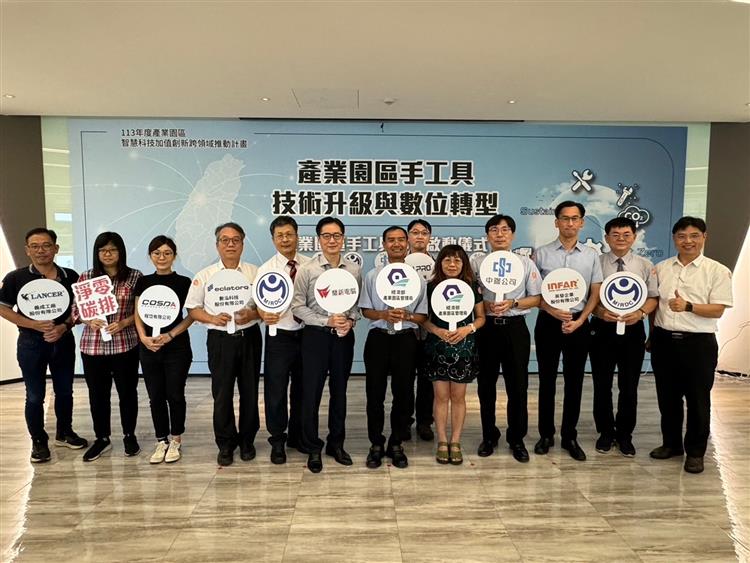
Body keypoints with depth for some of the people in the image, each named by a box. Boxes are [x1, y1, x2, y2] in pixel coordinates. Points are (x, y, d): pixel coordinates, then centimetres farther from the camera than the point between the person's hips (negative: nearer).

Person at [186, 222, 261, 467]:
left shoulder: (255, 273, 4)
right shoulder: (205, 275, 2)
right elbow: (193, 309, 3)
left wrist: (252, 314, -15)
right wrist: (213, 318, -15)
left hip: (249, 337, 1)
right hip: (220, 339, -1)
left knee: (249, 391, 9)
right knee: (222, 394, 4)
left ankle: (247, 441, 25)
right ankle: (226, 444, 19)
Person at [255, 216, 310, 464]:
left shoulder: (310, 266, 3)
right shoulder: (265, 270, -3)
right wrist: (265, 315, -28)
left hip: (307, 334, 3)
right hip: (279, 336, -2)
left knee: (302, 388, 15)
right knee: (276, 390, 4)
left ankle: (297, 435, 33)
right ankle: (277, 440, 23)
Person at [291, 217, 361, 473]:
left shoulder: (354, 270, 3)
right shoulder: (307, 270, -5)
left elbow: (358, 303, 7)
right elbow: (297, 306, -7)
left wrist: (350, 321, -12)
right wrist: (327, 321, -15)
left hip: (344, 336, 3)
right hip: (316, 335, -2)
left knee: (339, 391, 13)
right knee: (312, 392, 4)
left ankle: (336, 443, 29)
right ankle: (312, 448, 20)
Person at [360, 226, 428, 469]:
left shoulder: (417, 278, 4)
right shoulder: (372, 276, 6)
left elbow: (423, 316, 4)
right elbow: (365, 310, 6)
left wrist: (407, 315, -16)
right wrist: (383, 314, -14)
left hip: (405, 339, 0)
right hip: (378, 338, 0)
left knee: (403, 394, 7)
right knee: (375, 393, 6)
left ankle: (396, 444, 24)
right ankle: (376, 445, 22)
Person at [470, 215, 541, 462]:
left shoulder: (525, 262, 4)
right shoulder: (477, 263, 5)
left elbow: (536, 298, 3)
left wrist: (512, 303, -13)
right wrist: (486, 305, -14)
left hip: (515, 328, 0)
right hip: (486, 328, 1)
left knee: (518, 386, 5)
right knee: (486, 385, 9)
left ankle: (517, 439, 22)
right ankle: (489, 437, 26)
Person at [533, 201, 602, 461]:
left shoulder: (591, 255, 5)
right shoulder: (541, 253, 0)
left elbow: (595, 293, 4)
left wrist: (579, 320, -8)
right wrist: (552, 311, -14)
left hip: (578, 325, 1)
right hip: (548, 323, -1)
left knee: (574, 382, 7)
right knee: (547, 381, 7)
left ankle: (569, 437, 20)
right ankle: (546, 434, 20)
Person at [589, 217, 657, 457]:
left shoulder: (645, 266, 3)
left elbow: (653, 297, 4)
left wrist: (641, 313, -15)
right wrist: (599, 311, -20)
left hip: (633, 330, 1)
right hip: (602, 328, -1)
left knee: (629, 386, 10)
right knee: (602, 384, 9)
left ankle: (625, 434, 27)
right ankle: (605, 432, 27)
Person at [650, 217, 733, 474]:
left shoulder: (718, 271, -3)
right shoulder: (661, 268, 9)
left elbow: (717, 310, -9)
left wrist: (688, 306, -26)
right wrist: (652, 335, 11)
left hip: (698, 343, -3)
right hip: (664, 340, 4)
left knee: (697, 399, 7)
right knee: (667, 397, 14)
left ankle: (695, 452, 22)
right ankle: (671, 443, 31)